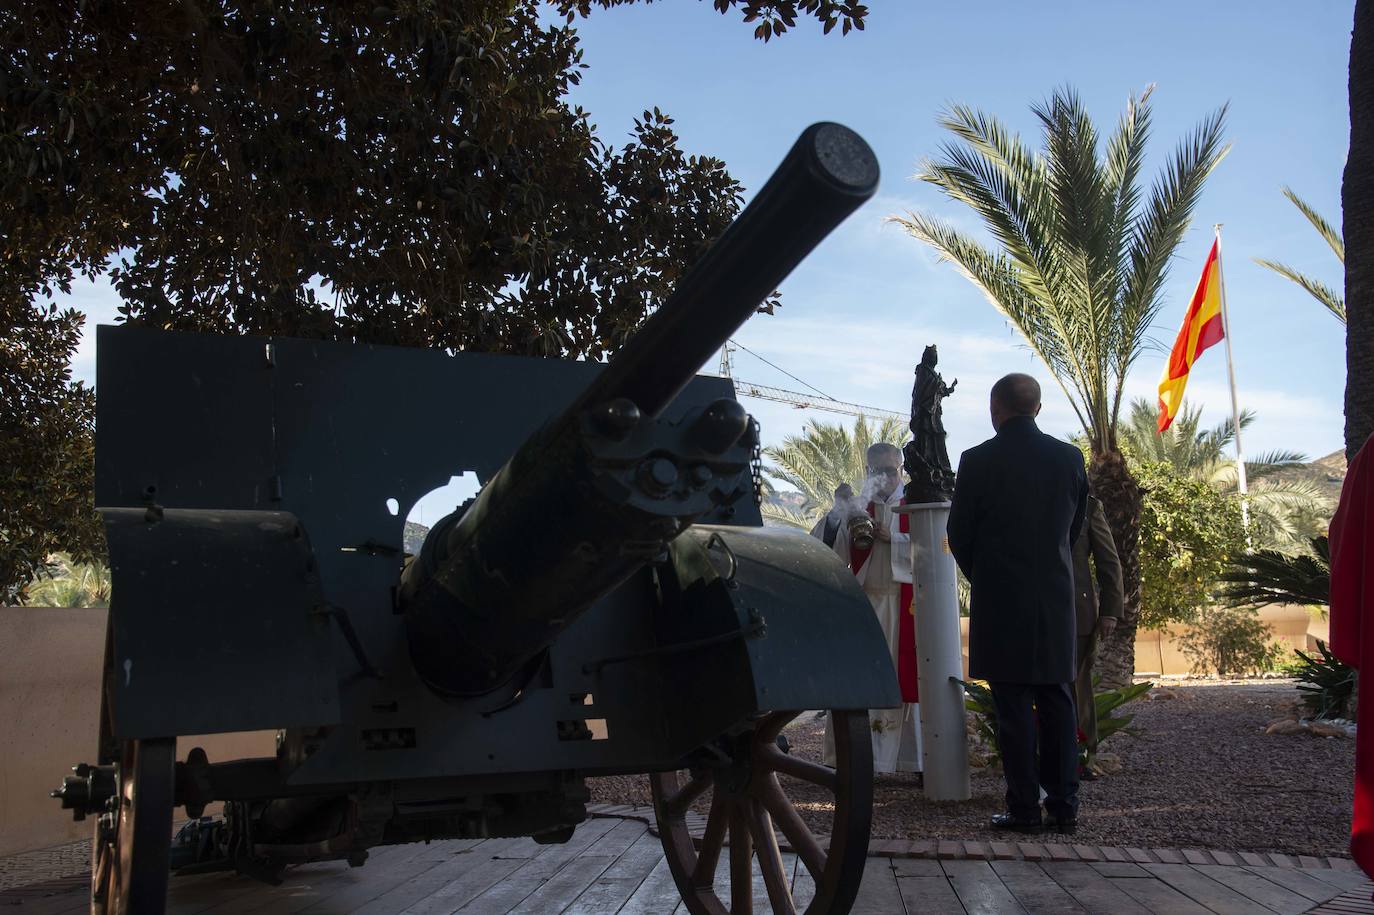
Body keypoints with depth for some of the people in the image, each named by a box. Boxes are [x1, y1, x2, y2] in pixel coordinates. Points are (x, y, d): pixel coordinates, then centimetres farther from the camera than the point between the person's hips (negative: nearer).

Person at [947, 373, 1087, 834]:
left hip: (1000, 599, -3)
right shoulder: (1070, 458, 3)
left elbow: (959, 533, -2)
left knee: (1014, 705, 1)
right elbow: (1076, 526, 11)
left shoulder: (978, 460, -8)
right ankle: (1063, 806, 13)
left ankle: (1024, 809, 3)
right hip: (1056, 597, 4)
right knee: (1057, 701, 10)